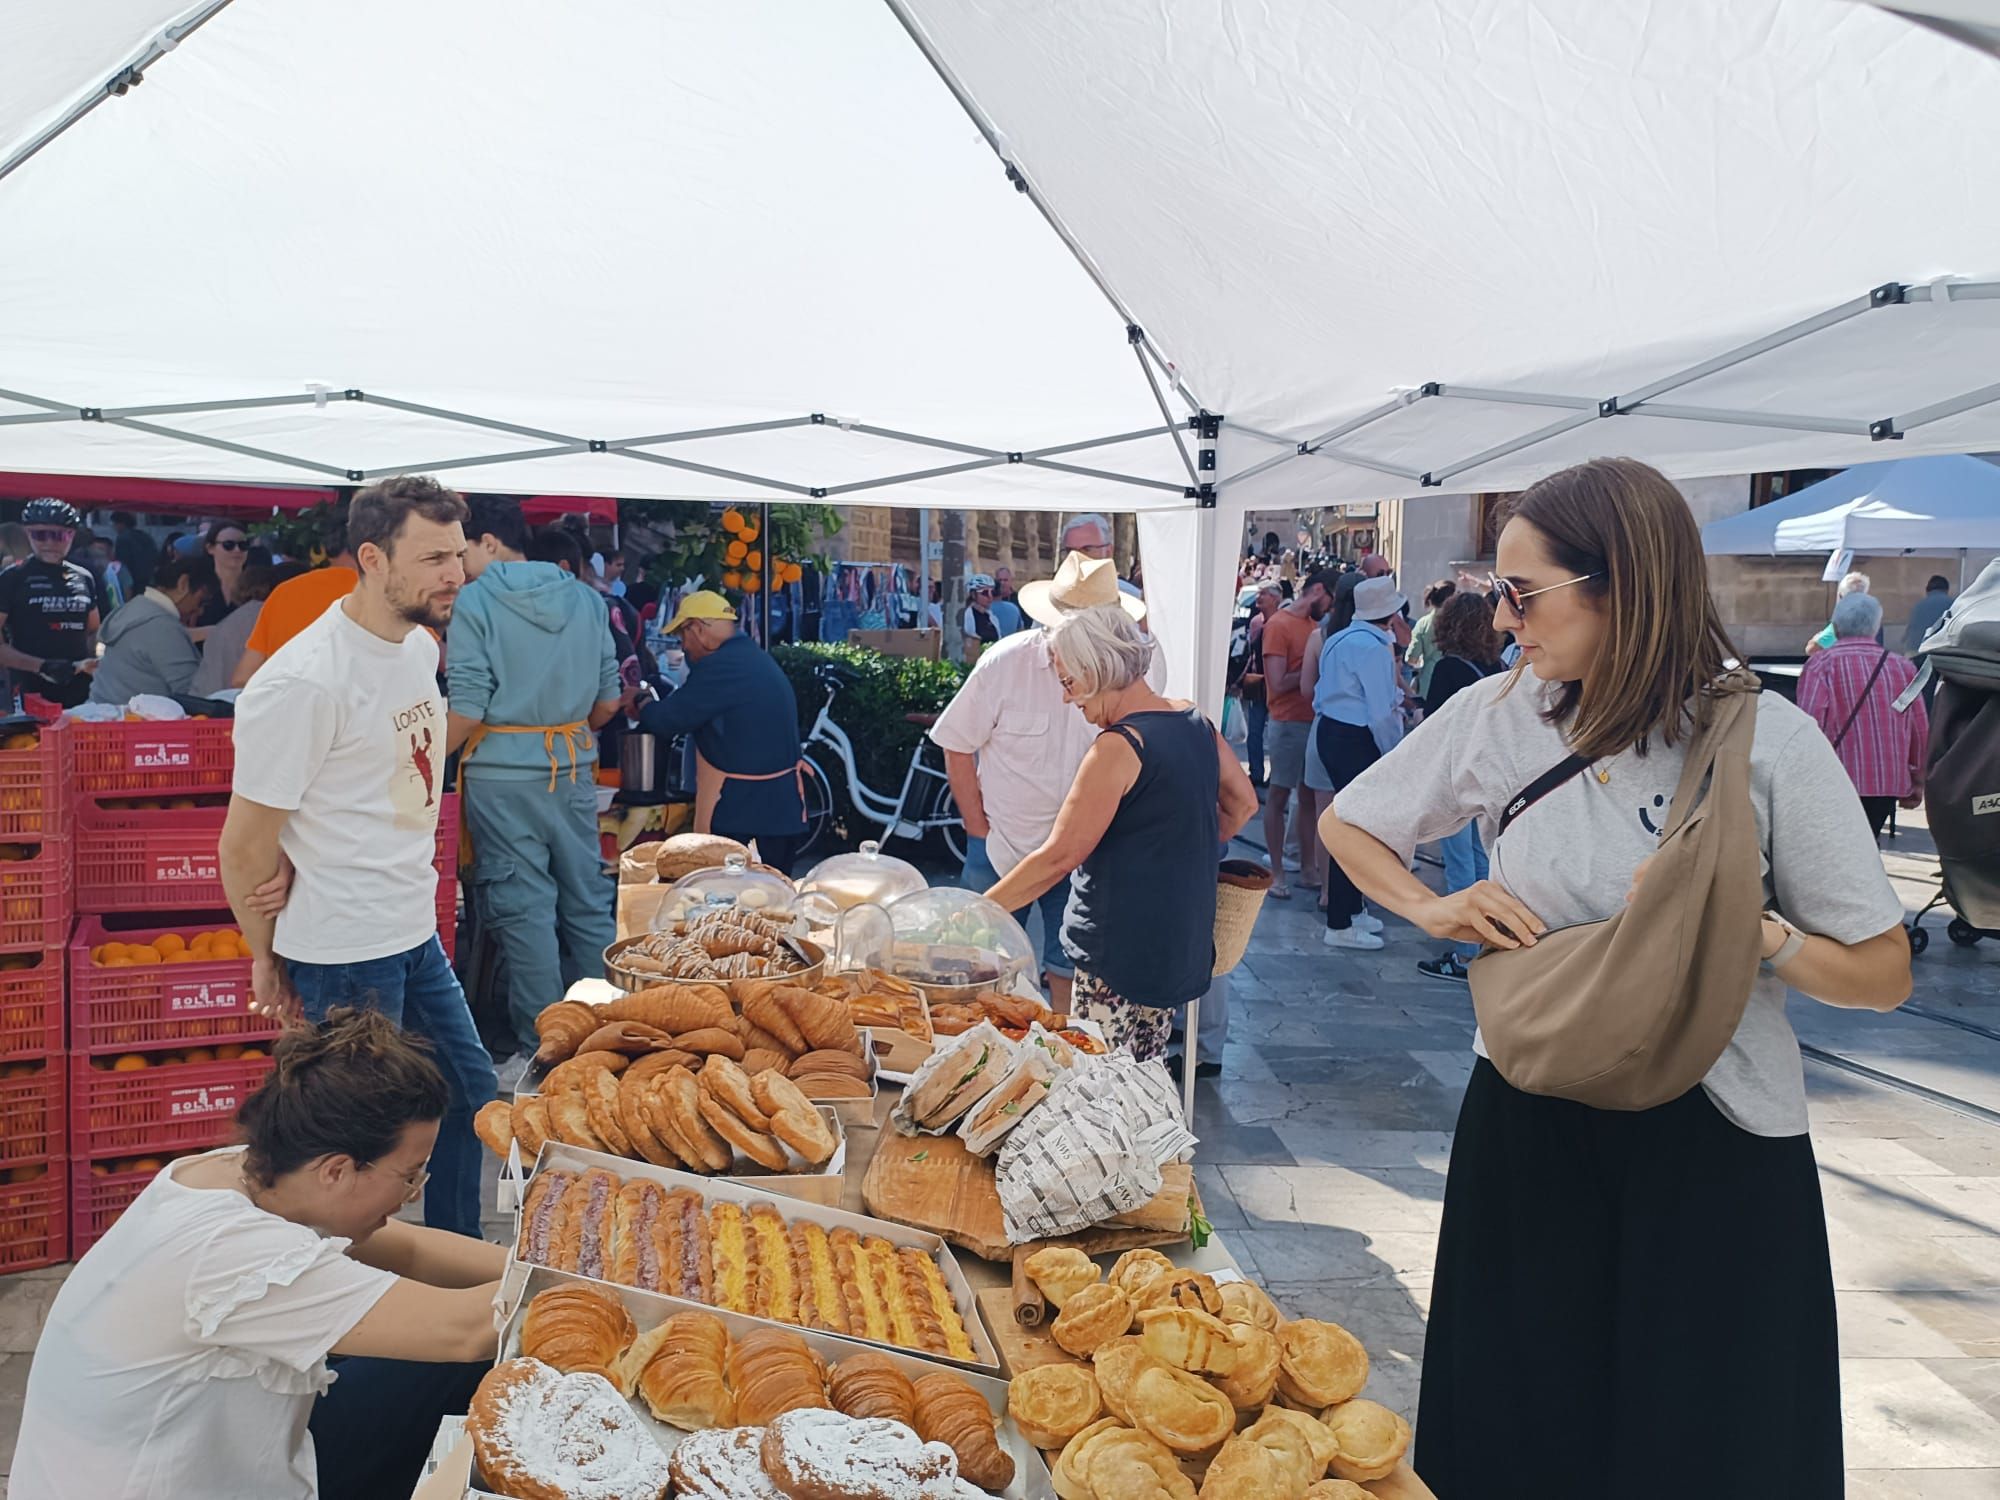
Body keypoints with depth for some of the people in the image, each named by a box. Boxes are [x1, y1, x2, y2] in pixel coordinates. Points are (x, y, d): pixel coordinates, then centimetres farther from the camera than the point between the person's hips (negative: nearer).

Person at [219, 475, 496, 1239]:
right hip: (346, 951, -9)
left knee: (470, 1094, 19)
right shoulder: (304, 681, -22)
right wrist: (267, 957, -4)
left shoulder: (419, 644, 5)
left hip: (416, 933, 9)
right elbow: (246, 844, -16)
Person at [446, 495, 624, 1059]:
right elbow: (608, 700, 9)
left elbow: (467, 710, -13)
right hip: (575, 769, 5)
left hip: (503, 773, -5)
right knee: (589, 901, 13)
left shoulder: (476, 600, -8)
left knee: (523, 907, 2)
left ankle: (543, 1047, 8)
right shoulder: (585, 599, 8)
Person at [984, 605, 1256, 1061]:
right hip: (1182, 947, 9)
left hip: (1121, 954, -9)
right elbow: (1243, 803, 17)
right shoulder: (1196, 723, 5)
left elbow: (1058, 858, -19)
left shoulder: (1119, 747, -18)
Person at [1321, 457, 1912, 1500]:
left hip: (1715, 1143, -2)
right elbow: (1347, 824, 11)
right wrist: (1436, 909, -5)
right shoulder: (1496, 715, -3)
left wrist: (1751, 932, -26)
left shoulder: (1768, 741, -12)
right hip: (1529, 1120, 3)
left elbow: (1883, 974, -8)